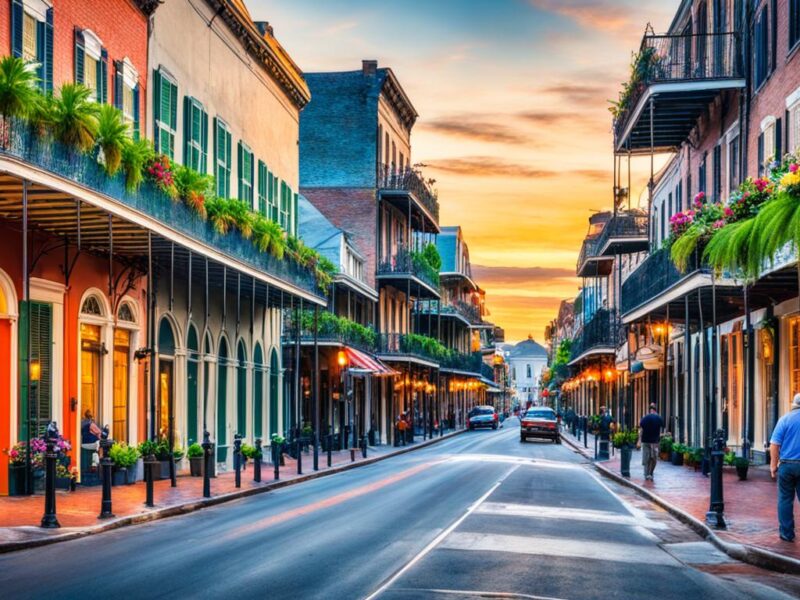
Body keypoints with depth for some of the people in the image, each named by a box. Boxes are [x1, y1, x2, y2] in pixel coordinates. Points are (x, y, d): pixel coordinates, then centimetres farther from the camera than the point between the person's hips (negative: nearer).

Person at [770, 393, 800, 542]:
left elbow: (774, 445, -6)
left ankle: (787, 533, 9)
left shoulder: (786, 419, -3)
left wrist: (773, 465, 1)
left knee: (785, 499, 8)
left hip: (787, 464, -1)